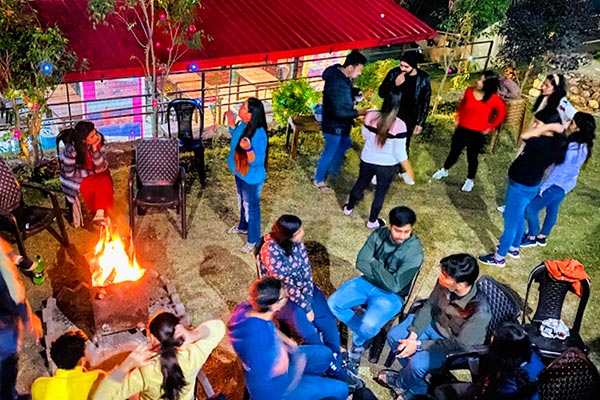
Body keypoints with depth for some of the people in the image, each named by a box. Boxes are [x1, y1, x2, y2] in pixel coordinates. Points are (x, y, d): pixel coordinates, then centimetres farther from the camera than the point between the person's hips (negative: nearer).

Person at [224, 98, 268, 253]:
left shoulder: (258, 134, -34)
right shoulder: (242, 123, -9)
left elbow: (257, 162, -31)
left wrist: (248, 149, -48)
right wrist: (232, 124, -1)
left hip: (252, 178, -8)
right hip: (240, 173, 8)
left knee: (251, 207, 13)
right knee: (242, 202, 30)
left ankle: (253, 240, 34)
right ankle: (243, 227, 56)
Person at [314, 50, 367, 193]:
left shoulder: (341, 75, -3)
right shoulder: (337, 83, -34)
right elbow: (340, 111, -33)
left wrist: (355, 93, -1)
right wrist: (358, 112, -22)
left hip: (342, 123, 10)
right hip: (334, 125, -10)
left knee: (344, 145, 28)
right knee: (329, 152, 7)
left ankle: (333, 170, 48)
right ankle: (319, 180, 27)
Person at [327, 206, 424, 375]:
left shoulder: (414, 251, -22)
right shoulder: (379, 234, -8)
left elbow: (395, 285, -23)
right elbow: (361, 263, -9)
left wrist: (374, 264, -17)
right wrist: (384, 275, -20)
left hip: (391, 295, -5)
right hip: (367, 283, 5)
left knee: (368, 325, -30)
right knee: (332, 304, -13)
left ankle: (357, 344, 8)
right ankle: (365, 334, 6)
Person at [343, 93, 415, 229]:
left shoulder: (371, 116, -16)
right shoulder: (399, 126, -27)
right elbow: (400, 153, -19)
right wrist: (409, 170, -7)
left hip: (367, 160, 4)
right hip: (387, 166, -3)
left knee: (360, 183, 28)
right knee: (380, 193, 18)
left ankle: (349, 208, 50)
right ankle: (372, 221, 34)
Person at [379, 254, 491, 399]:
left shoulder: (479, 312, -38)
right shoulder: (444, 283, -25)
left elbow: (459, 344, -27)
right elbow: (429, 306, -6)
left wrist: (419, 345, -26)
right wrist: (413, 334, -17)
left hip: (457, 348, -6)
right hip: (436, 324, 6)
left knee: (418, 362, -25)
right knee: (394, 335, -4)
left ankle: (399, 382, 14)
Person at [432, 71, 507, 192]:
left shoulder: (493, 98, -19)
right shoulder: (469, 91, -9)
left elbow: (502, 112, -5)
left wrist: (490, 127, -4)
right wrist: (458, 117, 10)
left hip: (477, 134, -3)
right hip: (461, 129, 3)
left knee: (472, 157, 14)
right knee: (454, 152, 19)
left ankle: (470, 180, 35)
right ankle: (444, 171, 43)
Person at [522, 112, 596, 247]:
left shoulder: (573, 149, -30)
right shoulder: (583, 146, -2)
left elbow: (559, 171, -24)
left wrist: (543, 186, -16)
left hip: (558, 185, -9)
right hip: (566, 184, 9)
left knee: (532, 207, 1)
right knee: (552, 209, 21)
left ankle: (532, 238, 16)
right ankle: (542, 237, 37)